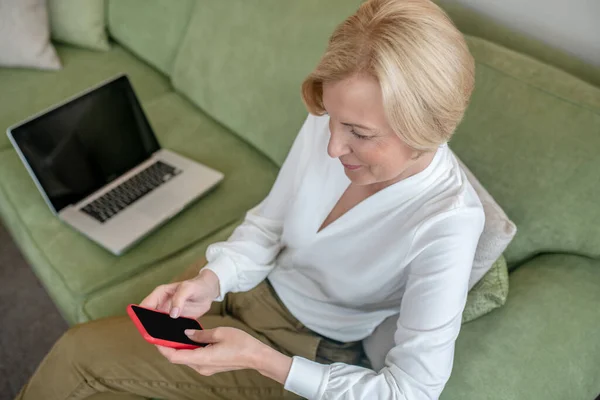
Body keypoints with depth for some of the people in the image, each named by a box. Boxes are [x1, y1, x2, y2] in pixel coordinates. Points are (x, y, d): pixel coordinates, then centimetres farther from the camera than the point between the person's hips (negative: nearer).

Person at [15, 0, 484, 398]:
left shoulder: (447, 223, -31)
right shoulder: (325, 124, -16)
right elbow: (268, 224, -1)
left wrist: (263, 360, -30)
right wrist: (212, 280, -19)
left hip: (307, 355, -4)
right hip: (251, 288, 4)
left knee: (79, 354, -8)